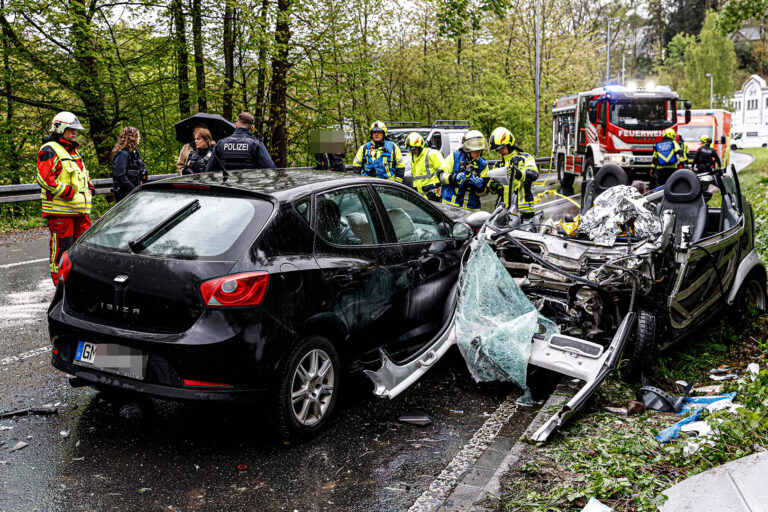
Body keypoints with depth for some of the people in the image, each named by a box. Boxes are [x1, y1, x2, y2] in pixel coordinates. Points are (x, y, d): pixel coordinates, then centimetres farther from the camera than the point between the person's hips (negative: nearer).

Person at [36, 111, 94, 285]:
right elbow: (45, 178, -17)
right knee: (62, 246, -3)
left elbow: (84, 174, 32)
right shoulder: (49, 150, -7)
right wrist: (70, 194, -20)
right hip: (60, 209, -8)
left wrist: (89, 189, 12)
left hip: (81, 209, 8)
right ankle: (60, 282, 7)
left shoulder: (74, 151, 22)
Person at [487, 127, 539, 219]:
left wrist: (518, 173, -36)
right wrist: (493, 184, -4)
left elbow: (534, 174, -17)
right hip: (503, 209, 4)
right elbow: (493, 190, 21)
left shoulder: (525, 158, 4)